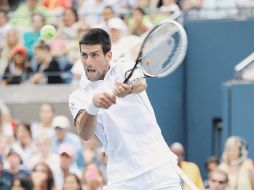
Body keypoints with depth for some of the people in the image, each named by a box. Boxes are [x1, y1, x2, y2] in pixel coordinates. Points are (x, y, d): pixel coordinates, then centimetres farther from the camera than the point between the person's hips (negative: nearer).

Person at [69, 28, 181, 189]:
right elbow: (85, 134, -14)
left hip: (159, 168, -1)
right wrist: (93, 105, -35)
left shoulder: (124, 68, 5)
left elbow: (141, 84, -20)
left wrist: (128, 89, -45)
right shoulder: (79, 97, 6)